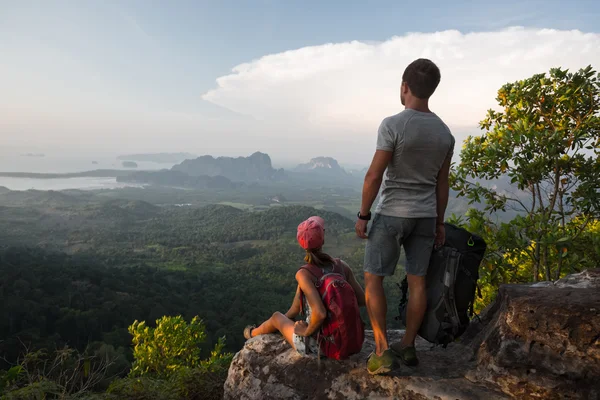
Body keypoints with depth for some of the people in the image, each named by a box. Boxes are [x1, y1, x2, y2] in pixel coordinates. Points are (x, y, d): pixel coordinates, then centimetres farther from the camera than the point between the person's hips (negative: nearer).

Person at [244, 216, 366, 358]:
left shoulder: (304, 274, -24)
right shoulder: (342, 265, -11)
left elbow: (320, 313, -34)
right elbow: (362, 300, -6)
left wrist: (307, 331, -15)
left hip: (315, 346, -4)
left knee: (276, 317, 28)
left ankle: (253, 333, 63)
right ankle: (289, 316, 62)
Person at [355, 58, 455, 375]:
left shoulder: (393, 125, -15)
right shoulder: (444, 132, 5)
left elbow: (374, 175, -15)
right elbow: (442, 183, 9)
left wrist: (363, 214, -6)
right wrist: (439, 222, 16)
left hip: (392, 214, -6)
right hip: (425, 216, 6)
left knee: (372, 278, 4)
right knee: (417, 280, 11)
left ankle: (383, 351, 2)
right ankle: (408, 346, 22)